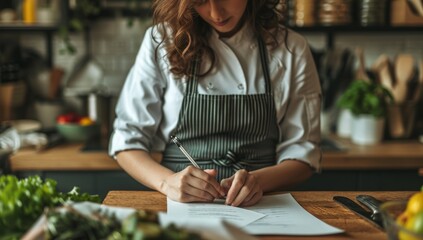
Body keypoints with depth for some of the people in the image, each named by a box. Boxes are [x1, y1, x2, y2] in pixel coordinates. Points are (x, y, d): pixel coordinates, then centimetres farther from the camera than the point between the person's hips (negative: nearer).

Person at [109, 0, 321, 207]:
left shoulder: (291, 50, 0)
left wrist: (258, 180, -17)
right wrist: (167, 182, -18)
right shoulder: (161, 41, -2)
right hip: (182, 205, -1)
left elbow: (302, 151, 2)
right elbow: (127, 139, 0)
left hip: (258, 204, 2)